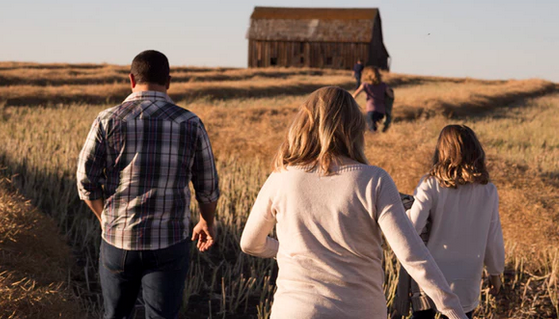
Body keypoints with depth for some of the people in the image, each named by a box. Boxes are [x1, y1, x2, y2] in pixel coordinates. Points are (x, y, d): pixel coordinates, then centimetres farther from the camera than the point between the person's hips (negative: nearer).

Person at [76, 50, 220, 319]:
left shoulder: (107, 121, -6)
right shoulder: (190, 124, -4)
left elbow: (86, 181, -5)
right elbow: (207, 186, 3)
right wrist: (207, 223, 21)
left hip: (119, 239, 1)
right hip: (169, 243, -1)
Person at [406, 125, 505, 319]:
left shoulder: (431, 185, -15)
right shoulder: (488, 191, -7)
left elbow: (411, 229, -21)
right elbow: (493, 239, 0)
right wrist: (495, 272, 15)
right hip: (466, 284, 2)